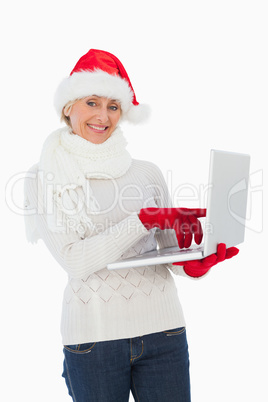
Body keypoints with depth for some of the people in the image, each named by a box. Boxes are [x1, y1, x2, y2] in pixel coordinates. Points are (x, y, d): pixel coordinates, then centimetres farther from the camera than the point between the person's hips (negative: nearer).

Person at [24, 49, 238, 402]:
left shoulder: (147, 172, 7)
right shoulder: (44, 180, 1)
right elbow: (76, 261, -11)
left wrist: (195, 263, -16)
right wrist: (146, 219, -18)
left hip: (162, 329, 2)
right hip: (92, 333, -1)